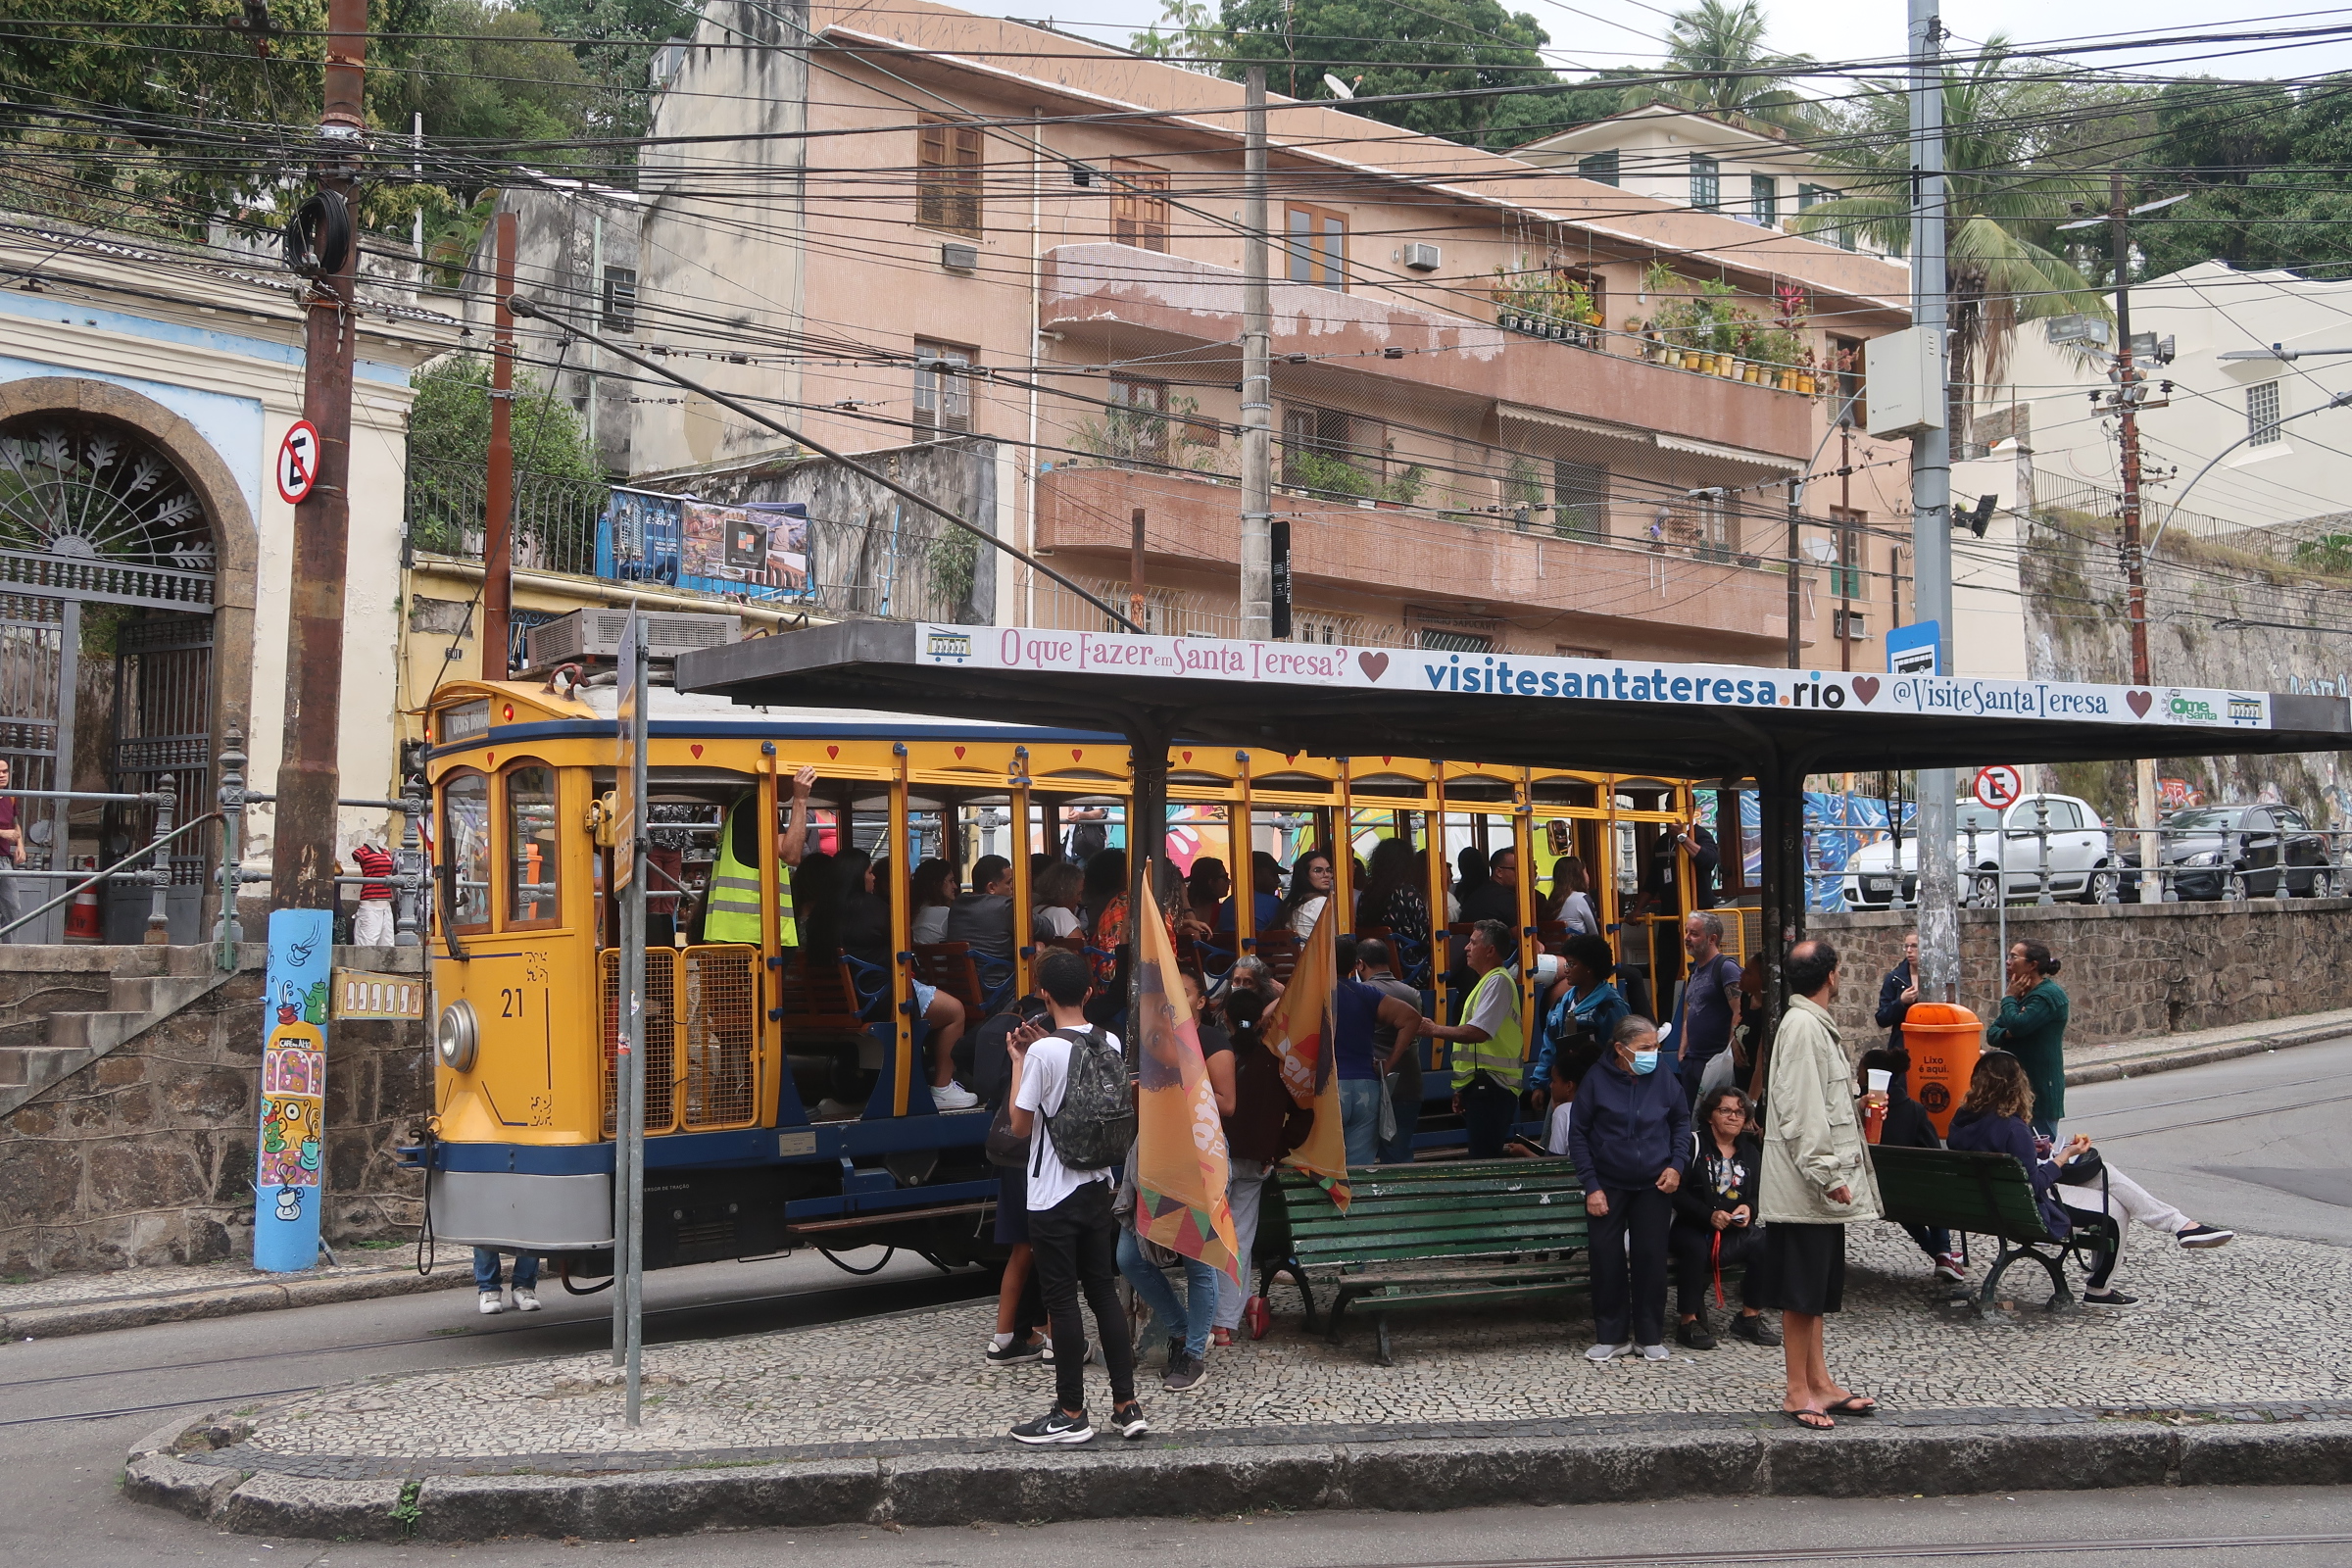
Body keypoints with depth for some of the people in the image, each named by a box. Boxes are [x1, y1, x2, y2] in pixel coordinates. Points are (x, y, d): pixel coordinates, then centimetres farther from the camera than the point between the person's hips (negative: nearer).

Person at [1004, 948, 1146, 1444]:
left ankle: (1071, 1415, 8)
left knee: (1063, 1301, 1)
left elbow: (1020, 1125, -11)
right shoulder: (1110, 1044, 2)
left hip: (1054, 1195, -6)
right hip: (1098, 1185, 6)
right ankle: (1126, 1406, 15)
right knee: (1104, 1291, 13)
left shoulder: (1043, 1053, -18)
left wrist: (1019, 1059, -4)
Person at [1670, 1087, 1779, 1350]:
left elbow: (1759, 1194, 17)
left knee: (1765, 1245, -24)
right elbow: (1677, 1192, -10)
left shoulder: (1750, 1152, 16)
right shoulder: (1694, 1143, -1)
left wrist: (1749, 1208, -7)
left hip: (1736, 1230, 5)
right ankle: (1688, 1321, -22)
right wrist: (1709, 1215, -22)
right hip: (1692, 1228, -4)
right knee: (1696, 1249, -37)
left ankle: (1750, 1318, -7)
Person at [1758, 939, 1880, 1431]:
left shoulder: (1815, 1024, 16)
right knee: (1802, 1293, -3)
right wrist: (1827, 1174, -22)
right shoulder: (1803, 1026, -17)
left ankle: (1821, 1384, 21)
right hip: (1804, 1187, -10)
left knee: (1817, 1292, 14)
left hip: (1821, 1186, 10)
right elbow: (1800, 1110, -22)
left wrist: (1835, 1171, 23)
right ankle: (1799, 1393, 2)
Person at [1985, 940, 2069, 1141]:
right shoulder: (2022, 994, 16)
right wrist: (2007, 1033, -10)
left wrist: (2009, 998, -9)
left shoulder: (2048, 995, -13)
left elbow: (2017, 1025, -26)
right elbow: (1991, 1034, 12)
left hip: (2040, 1088, -9)